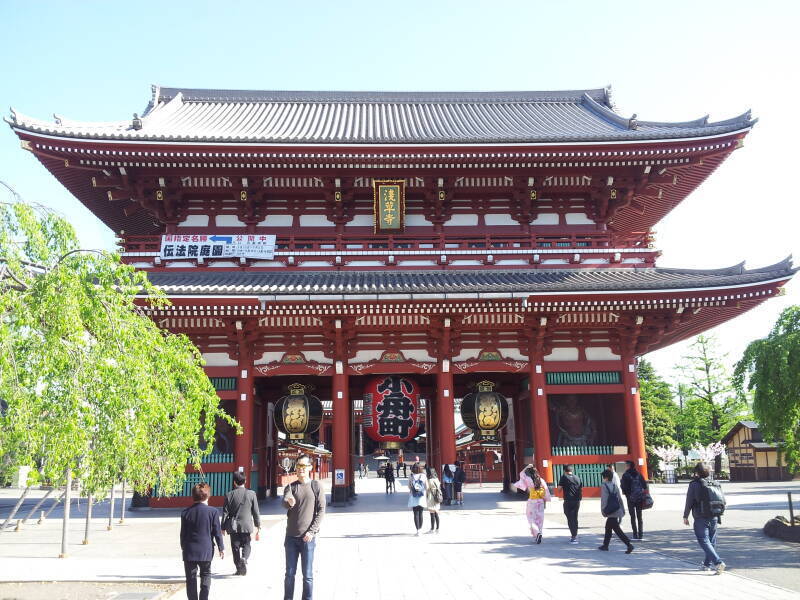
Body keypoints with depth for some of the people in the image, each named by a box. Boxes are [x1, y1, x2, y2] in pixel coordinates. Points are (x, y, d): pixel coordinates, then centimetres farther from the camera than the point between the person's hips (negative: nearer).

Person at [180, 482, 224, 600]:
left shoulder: (186, 512, -1)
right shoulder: (212, 512, -7)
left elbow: (183, 533, 6)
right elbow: (217, 532, -4)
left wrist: (183, 547, 21)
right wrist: (221, 548, 6)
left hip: (189, 551, 1)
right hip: (206, 551, -1)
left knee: (191, 578, 9)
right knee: (206, 575, 13)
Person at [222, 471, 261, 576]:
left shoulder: (229, 495, -5)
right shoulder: (251, 494, -3)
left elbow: (225, 513, -1)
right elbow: (256, 512, 0)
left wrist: (223, 528, 8)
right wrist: (258, 527, 9)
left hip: (233, 527, 0)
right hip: (246, 526, 0)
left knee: (235, 547, 11)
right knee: (246, 545, 14)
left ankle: (239, 568, 12)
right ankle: (244, 559, -14)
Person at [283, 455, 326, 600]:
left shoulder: (316, 486, 0)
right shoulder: (290, 486, 6)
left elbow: (321, 510, -2)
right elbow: (284, 502, -14)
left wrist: (312, 531, -11)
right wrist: (289, 502, -39)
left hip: (308, 537, -2)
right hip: (291, 536, 2)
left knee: (308, 575, 2)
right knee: (289, 573, 9)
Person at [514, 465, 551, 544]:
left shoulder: (529, 480, -10)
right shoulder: (541, 481, -1)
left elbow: (522, 474, 4)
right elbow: (546, 492, 3)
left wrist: (527, 467, 8)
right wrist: (545, 502, 12)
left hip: (532, 502, -4)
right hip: (540, 502, 4)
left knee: (532, 519, 2)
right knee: (539, 519, 11)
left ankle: (537, 533, -20)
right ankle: (537, 538, 15)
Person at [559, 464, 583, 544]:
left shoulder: (564, 477, -6)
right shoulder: (577, 478, 9)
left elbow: (559, 488, -7)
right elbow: (581, 489, 11)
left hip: (568, 501, -5)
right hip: (577, 501, 5)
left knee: (570, 519, -2)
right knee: (575, 518, 17)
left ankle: (574, 537, -6)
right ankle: (575, 535, 26)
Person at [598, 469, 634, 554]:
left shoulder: (604, 486, -12)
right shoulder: (615, 485, 9)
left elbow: (604, 499, -15)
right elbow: (620, 498, 11)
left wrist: (603, 511, -8)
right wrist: (623, 510, 17)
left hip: (611, 512, -8)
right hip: (617, 511, 8)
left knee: (617, 529, -7)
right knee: (608, 527, 19)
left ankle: (629, 545, -15)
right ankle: (605, 545, 27)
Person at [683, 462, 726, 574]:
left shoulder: (694, 484, -10)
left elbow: (689, 502, -8)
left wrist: (685, 516, 2)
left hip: (700, 518, -6)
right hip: (713, 517, 6)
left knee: (704, 541, -5)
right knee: (711, 541, 16)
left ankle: (718, 562, -19)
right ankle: (707, 564, 25)